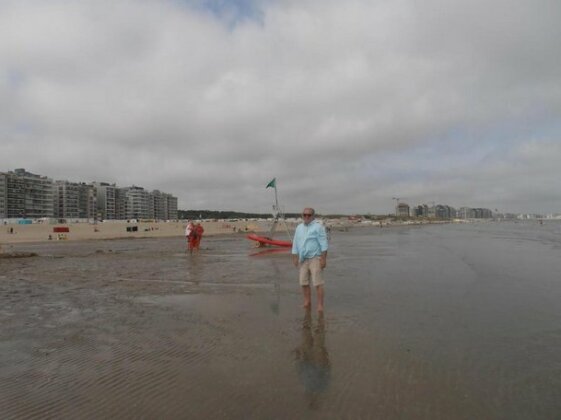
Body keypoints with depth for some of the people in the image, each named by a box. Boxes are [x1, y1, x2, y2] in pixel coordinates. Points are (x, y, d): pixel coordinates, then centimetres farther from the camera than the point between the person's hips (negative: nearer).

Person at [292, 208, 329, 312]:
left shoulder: (318, 227, -6)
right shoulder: (299, 227, 12)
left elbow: (323, 244, -10)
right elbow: (295, 244, 15)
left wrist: (323, 259, -15)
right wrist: (295, 258, 10)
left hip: (315, 258, -6)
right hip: (303, 259, 6)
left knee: (318, 283, -7)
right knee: (304, 282, 8)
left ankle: (320, 305, -2)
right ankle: (307, 303, 20)